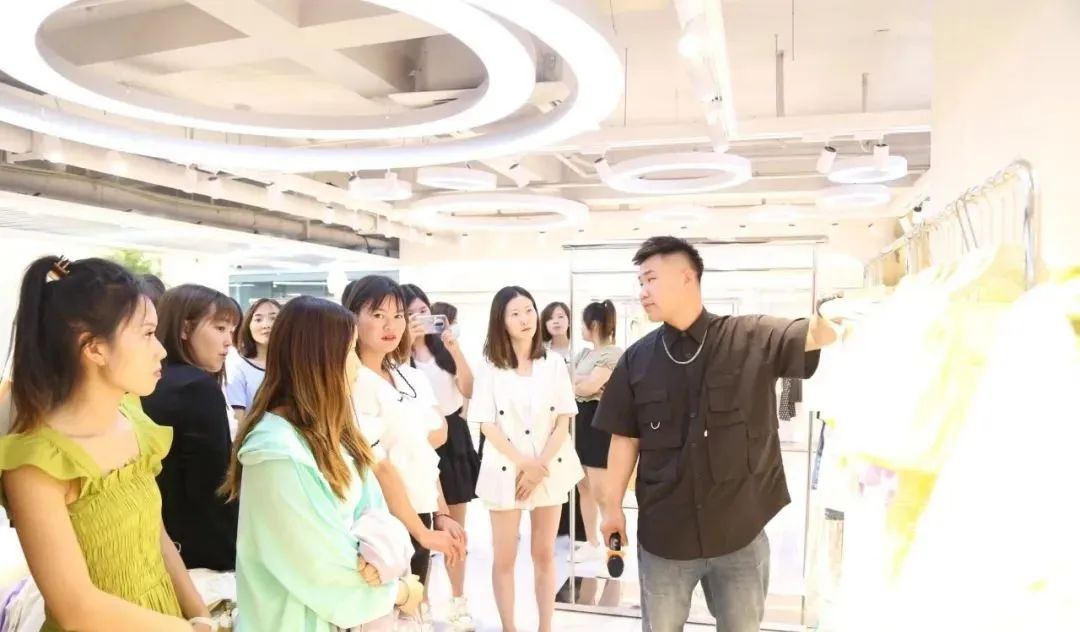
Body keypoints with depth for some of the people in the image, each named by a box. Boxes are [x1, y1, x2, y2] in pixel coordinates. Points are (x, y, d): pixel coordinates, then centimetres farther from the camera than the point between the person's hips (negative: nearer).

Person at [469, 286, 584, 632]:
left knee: (544, 554, 13)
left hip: (550, 469, 2)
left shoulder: (554, 363, 0)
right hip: (507, 469, -2)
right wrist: (523, 464, -13)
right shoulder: (490, 367, -5)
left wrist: (541, 466, -11)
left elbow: (563, 421, -2)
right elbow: (487, 425, -7)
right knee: (505, 558, 8)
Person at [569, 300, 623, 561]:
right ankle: (592, 543, 24)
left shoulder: (613, 353, -13)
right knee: (583, 487, 13)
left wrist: (574, 383, -3)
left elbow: (590, 387, -20)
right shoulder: (584, 354, 15)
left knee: (600, 490, -4)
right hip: (580, 419, 9)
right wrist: (581, 381, -8)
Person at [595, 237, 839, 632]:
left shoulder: (754, 338, -7)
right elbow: (625, 439, 3)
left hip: (739, 533, -1)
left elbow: (820, 333, -19)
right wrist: (613, 506, 3)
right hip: (663, 535, 2)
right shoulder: (637, 359, -2)